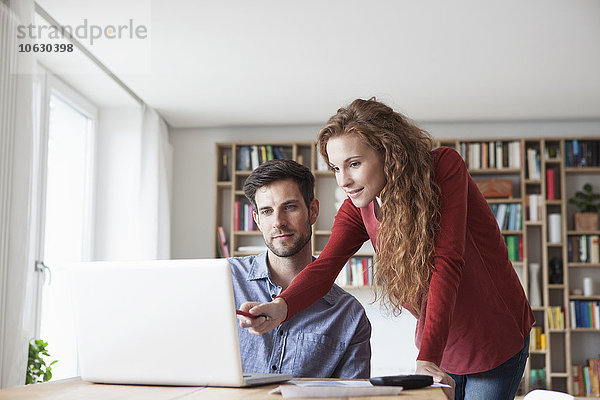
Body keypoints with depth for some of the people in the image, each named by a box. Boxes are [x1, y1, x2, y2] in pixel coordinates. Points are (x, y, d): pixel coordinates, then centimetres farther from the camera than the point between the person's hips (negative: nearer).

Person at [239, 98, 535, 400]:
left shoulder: (444, 166, -23)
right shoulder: (357, 209, -7)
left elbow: (447, 261, -32)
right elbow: (325, 265, -23)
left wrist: (428, 358, -40)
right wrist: (282, 307, -46)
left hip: (496, 343, -4)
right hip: (437, 346, 4)